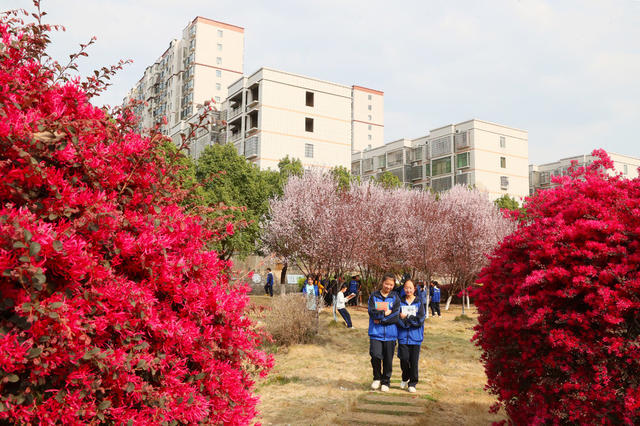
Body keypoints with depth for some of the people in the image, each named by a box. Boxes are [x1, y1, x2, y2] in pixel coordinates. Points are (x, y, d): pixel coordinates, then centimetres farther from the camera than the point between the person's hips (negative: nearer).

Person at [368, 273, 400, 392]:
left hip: (390, 333, 1)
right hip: (376, 333, -1)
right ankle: (377, 378, 12)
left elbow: (396, 316, -6)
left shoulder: (395, 297, 5)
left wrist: (380, 319, -9)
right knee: (375, 355, -13)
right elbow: (372, 312, -7)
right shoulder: (374, 296, 5)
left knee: (388, 359, 5)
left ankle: (385, 382, 23)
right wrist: (386, 313, -10)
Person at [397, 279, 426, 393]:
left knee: (414, 360, 2)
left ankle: (412, 383, 17)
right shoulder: (400, 302, 5)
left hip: (415, 336, 0)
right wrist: (411, 320, -15)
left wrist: (406, 317, -9)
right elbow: (397, 319, -4)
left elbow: (420, 319, -6)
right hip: (403, 336, 0)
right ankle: (405, 378, 22)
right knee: (404, 358, -4)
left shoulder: (419, 303, 4)